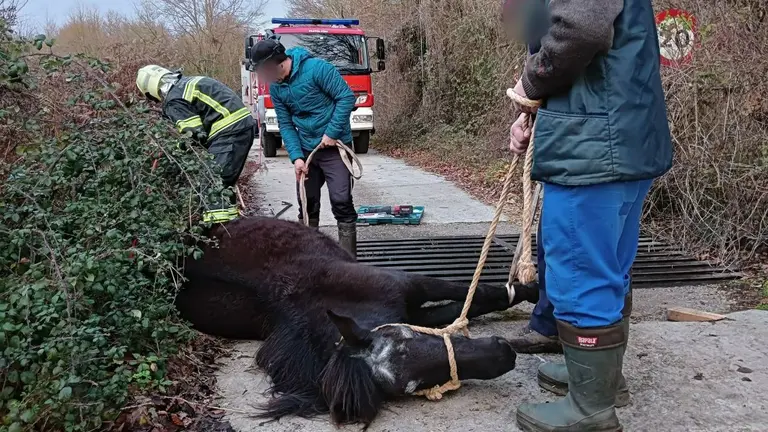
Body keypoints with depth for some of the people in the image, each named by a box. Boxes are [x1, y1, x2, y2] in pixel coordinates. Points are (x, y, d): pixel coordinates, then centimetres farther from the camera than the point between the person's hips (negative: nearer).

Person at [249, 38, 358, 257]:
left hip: (334, 146, -6)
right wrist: (296, 157, -7)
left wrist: (332, 132, -18)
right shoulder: (276, 87, 3)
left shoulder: (317, 68, -17)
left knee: (341, 201, -11)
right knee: (307, 203, 11)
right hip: (306, 149, 6)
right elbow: (285, 124, 4)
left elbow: (346, 96, -17)